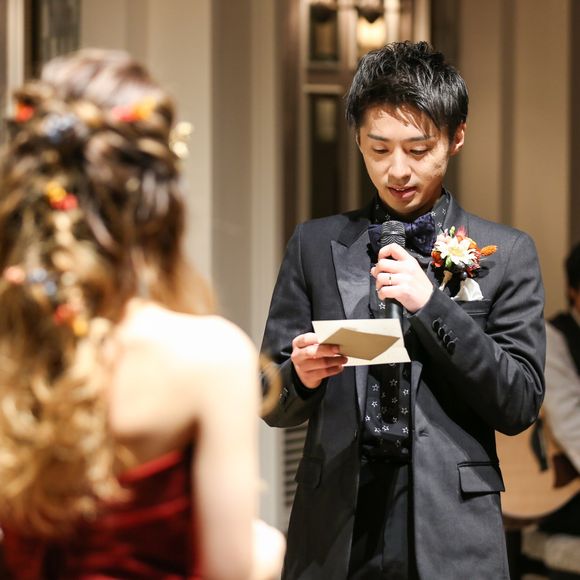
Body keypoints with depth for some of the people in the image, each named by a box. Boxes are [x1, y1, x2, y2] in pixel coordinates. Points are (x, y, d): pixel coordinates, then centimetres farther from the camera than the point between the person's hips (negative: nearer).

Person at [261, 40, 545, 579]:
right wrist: (301, 376, -15)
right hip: (334, 530, 1)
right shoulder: (315, 245, 7)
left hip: (450, 535, -1)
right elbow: (274, 406, 8)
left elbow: (519, 404, -4)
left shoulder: (503, 253, 3)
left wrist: (432, 305, -13)